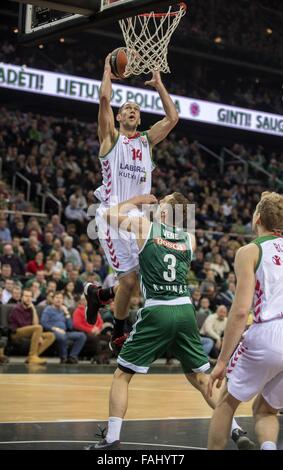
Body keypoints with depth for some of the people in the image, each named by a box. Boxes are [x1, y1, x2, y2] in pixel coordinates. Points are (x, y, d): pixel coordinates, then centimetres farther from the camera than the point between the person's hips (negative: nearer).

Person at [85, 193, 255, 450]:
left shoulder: (145, 226, 2)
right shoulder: (190, 239, 12)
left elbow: (111, 214, 14)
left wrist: (138, 200, 26)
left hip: (157, 312, -4)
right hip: (186, 311, 4)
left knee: (122, 375, 7)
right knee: (201, 377, 16)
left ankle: (112, 438, -1)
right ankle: (236, 430, 11)